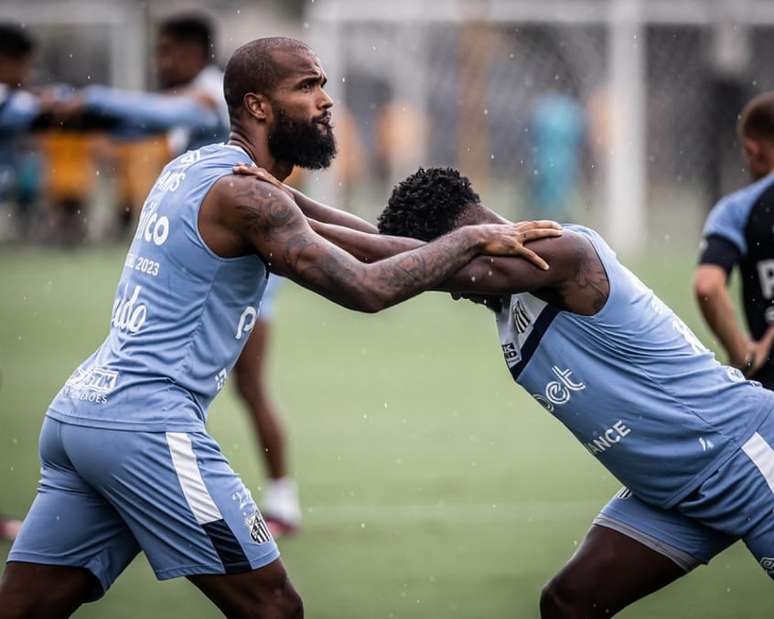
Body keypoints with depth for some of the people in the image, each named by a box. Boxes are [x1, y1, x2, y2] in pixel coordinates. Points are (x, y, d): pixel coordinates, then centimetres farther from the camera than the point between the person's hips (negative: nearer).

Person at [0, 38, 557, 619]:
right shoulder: (243, 194, -10)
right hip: (145, 424, -9)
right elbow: (366, 288, -18)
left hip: (75, 411, 9)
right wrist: (473, 239, -8)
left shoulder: (193, 166, 18)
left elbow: (296, 217, 33)